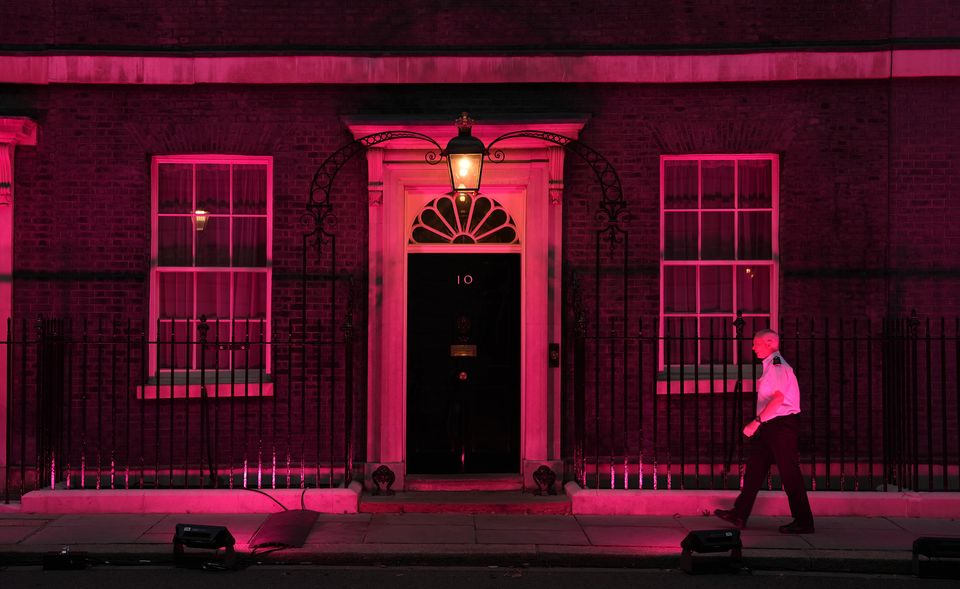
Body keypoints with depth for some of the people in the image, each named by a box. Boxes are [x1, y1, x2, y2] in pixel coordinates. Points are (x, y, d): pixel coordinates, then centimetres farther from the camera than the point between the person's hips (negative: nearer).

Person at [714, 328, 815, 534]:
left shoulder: (777, 365, -14)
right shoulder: (770, 366, 18)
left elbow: (778, 397, -26)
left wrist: (756, 421, -29)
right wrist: (760, 423, 17)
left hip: (781, 424, -10)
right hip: (770, 425, 10)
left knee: (789, 473, -5)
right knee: (754, 468, 9)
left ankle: (803, 522, 1)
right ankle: (739, 515, 12)